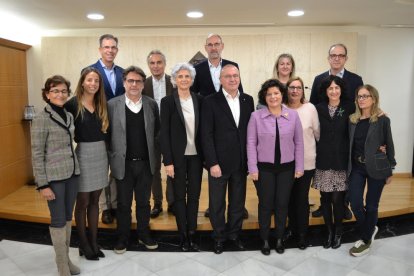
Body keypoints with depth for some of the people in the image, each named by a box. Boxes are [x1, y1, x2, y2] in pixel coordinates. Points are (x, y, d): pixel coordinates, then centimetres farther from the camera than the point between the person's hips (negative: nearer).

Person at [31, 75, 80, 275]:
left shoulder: (69, 116, 8)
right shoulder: (41, 119, -11)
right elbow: (37, 155, -12)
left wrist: (74, 167, 11)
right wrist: (42, 185, -13)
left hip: (72, 173, 6)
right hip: (54, 177, -6)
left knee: (68, 218, 15)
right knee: (58, 220, 4)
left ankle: (66, 258, 31)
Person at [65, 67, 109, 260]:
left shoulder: (102, 104, 7)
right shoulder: (72, 104, -9)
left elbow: (104, 130, 7)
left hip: (101, 154, 5)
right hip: (83, 155, -5)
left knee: (94, 201, 14)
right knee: (82, 202, 7)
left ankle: (94, 241, 26)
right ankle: (83, 244, 23)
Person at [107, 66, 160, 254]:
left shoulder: (151, 104, 2)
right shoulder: (112, 105, -5)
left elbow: (157, 132, 8)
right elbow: (107, 134, -1)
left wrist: (154, 154, 5)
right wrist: (112, 157, -2)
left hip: (146, 163, 2)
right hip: (123, 163, -2)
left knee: (144, 202, 14)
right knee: (124, 203, 11)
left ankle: (144, 234, 31)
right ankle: (122, 238, 28)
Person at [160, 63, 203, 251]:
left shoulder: (199, 100, 4)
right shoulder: (167, 101, -4)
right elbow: (164, 133, -7)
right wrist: (168, 161, -11)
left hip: (196, 155, 3)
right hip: (178, 156, -3)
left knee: (194, 195, 9)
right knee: (179, 196, 8)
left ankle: (192, 234, 23)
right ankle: (183, 235, 21)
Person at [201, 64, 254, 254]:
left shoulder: (248, 100, 6)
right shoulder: (211, 101, -6)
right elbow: (206, 135, -10)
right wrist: (212, 163, -14)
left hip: (241, 162, 4)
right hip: (219, 162, -3)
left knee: (238, 202, 15)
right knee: (217, 203, 10)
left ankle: (234, 234, 35)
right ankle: (219, 236, 30)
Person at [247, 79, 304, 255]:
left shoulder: (293, 115, 0)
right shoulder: (256, 116, -6)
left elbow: (299, 143, 4)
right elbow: (251, 143, -5)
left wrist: (299, 167, 2)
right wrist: (253, 168, -9)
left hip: (286, 168, 2)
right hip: (264, 168, -1)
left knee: (282, 204, 11)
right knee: (265, 204, 8)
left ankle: (279, 239, 30)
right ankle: (265, 240, 25)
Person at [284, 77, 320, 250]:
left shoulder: (310, 108, -7)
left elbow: (317, 132, 3)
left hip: (306, 162, -2)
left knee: (302, 198, 3)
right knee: (290, 197, 14)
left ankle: (302, 234, 20)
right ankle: (292, 228, 33)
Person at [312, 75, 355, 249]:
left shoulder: (349, 108, 1)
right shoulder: (318, 108, 4)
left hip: (341, 160, -1)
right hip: (323, 160, 1)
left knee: (337, 199, 0)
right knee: (325, 198, 7)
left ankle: (338, 233, 22)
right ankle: (329, 231, 24)